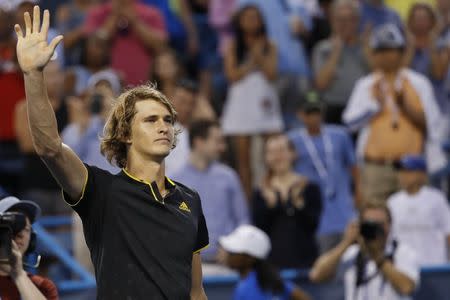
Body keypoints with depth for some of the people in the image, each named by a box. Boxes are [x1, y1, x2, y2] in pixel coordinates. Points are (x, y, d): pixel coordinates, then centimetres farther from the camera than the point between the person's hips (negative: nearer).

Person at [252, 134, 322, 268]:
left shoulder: (310, 188, 4)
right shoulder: (260, 193, 8)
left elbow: (313, 225, -3)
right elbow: (259, 229, 0)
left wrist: (300, 204, -17)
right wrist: (269, 205, -12)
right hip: (273, 260, 1)